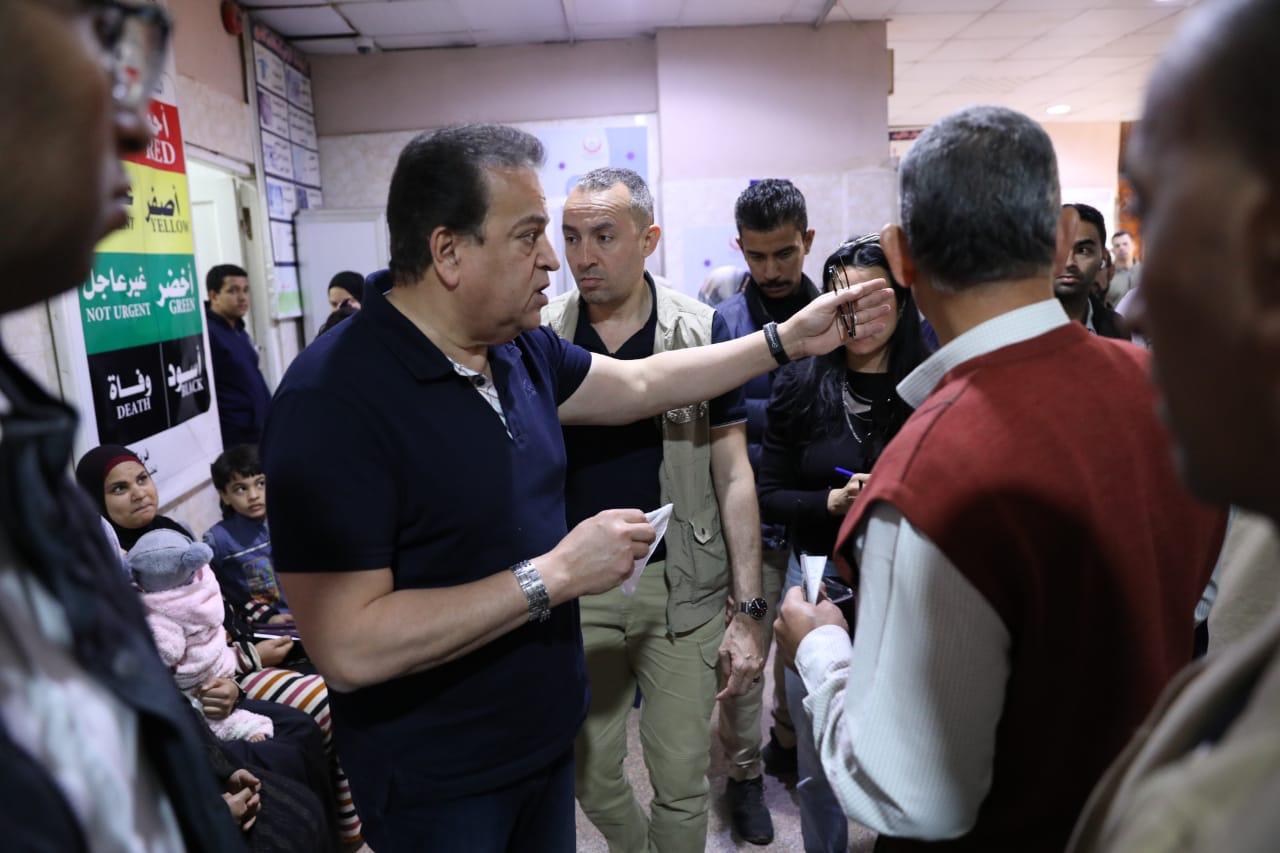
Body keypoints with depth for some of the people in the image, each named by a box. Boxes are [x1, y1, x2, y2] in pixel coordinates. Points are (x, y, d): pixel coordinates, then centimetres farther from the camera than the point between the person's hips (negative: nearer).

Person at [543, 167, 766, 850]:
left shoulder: (702, 330, -6)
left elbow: (731, 475, -4)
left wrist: (747, 608, -7)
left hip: (682, 586, -1)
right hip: (575, 585, 2)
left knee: (681, 779, 9)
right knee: (590, 775, 16)